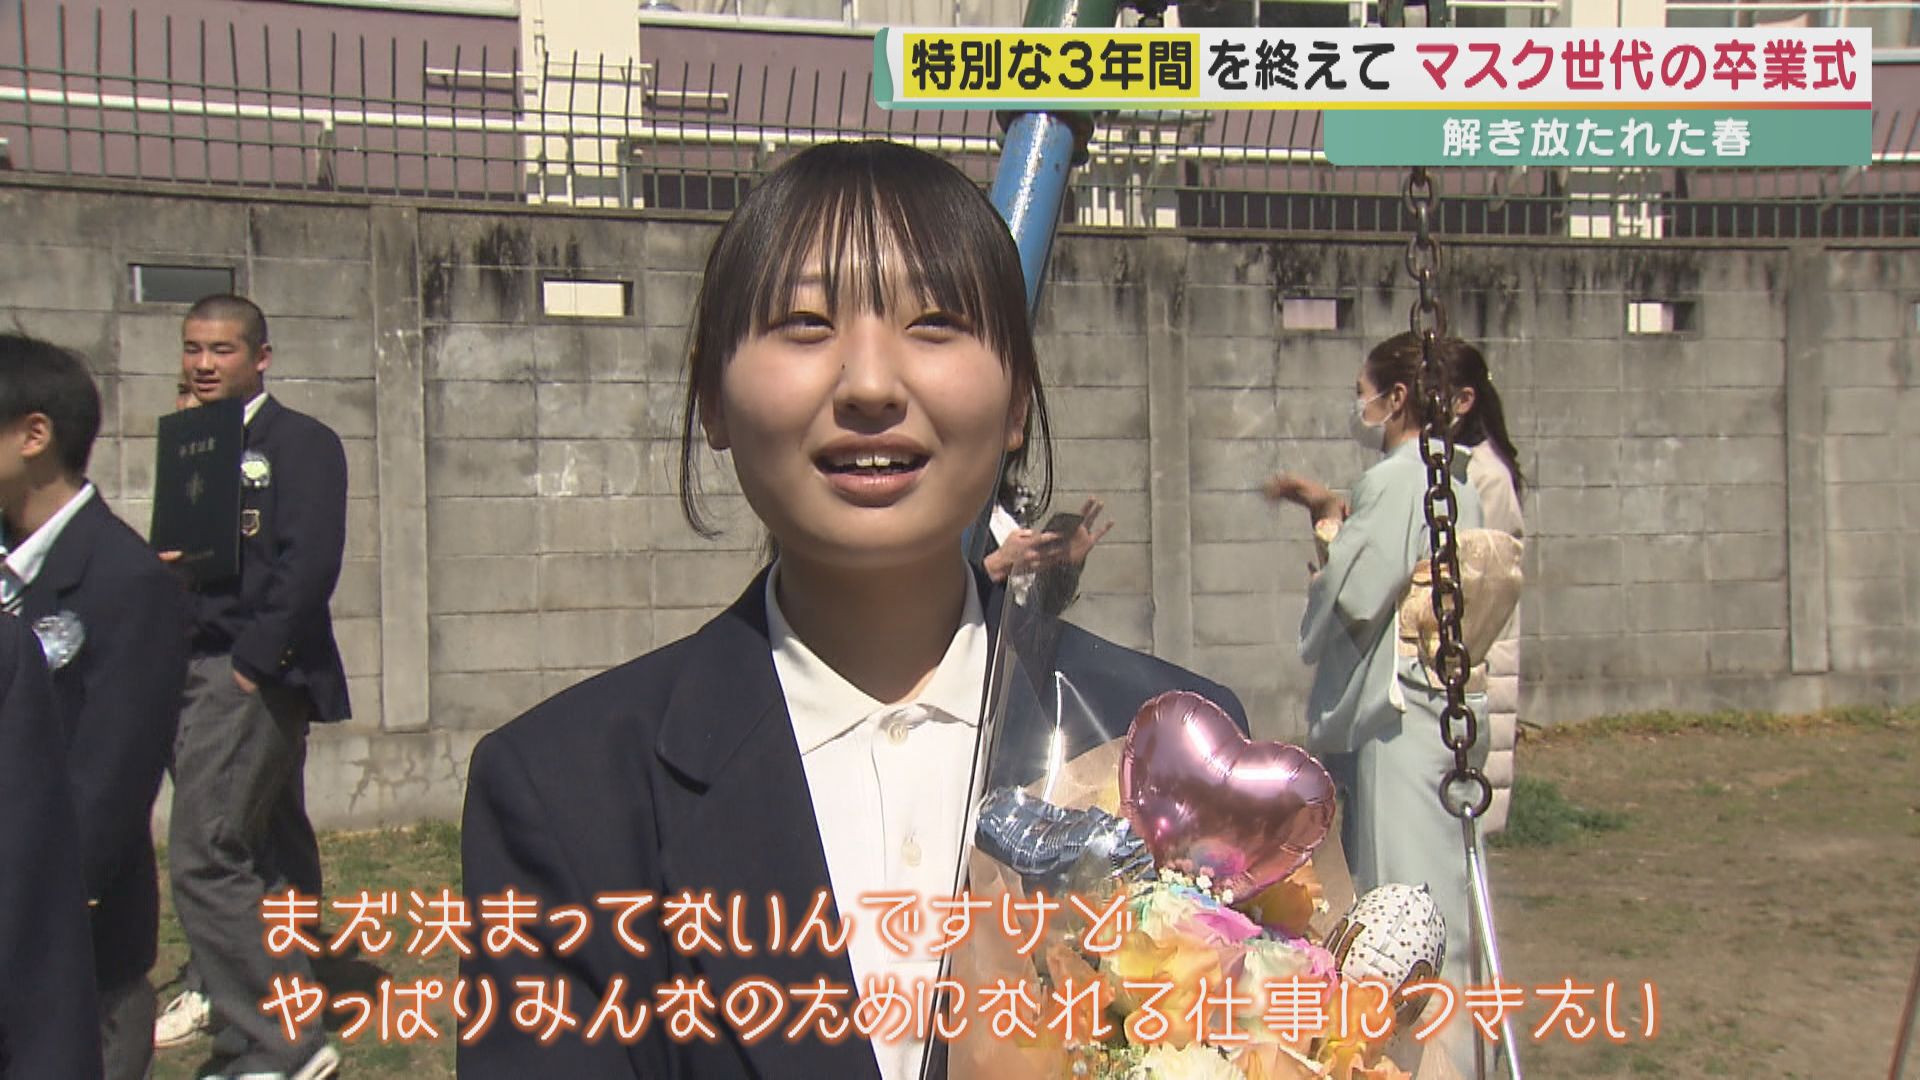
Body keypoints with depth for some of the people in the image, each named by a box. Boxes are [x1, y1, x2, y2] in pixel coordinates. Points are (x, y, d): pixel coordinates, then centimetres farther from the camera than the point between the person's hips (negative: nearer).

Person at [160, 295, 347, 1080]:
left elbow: (310, 563, -16)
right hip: (198, 670, 8)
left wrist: (253, 662, -19)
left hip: (257, 675, -8)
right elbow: (183, 549, 18)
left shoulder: (301, 443, -7)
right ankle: (279, 995, 27)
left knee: (203, 860, -14)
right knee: (268, 853, 16)